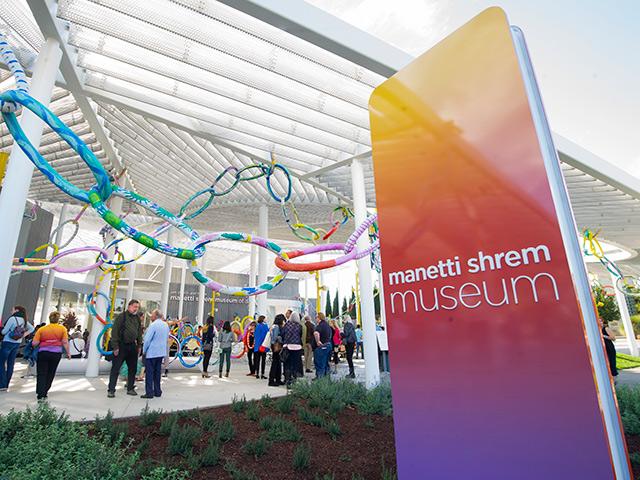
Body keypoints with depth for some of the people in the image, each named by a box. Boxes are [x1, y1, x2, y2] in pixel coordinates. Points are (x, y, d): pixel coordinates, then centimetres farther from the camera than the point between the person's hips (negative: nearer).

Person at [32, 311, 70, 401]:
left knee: (41, 374, 6)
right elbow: (65, 342, -5)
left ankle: (40, 395, -2)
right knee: (50, 374, 15)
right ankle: (44, 393, 22)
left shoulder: (41, 329, 0)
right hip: (56, 353, 0)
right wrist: (68, 353, 4)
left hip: (43, 353, 0)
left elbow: (35, 343, -4)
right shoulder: (62, 329, -1)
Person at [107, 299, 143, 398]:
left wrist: (139, 345, 12)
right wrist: (115, 346, -14)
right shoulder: (121, 316, -8)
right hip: (121, 346, -6)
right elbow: (114, 332, -10)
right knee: (115, 368, 0)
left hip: (132, 346, 6)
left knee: (132, 368, 10)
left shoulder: (137, 318, 10)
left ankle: (130, 388, 21)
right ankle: (111, 390, 9)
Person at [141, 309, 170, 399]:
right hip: (161, 352, 7)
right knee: (157, 372, 14)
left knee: (149, 373, 2)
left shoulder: (153, 325, -16)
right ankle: (157, 391, 19)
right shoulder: (166, 325, 7)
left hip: (151, 353, -7)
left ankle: (149, 393, 4)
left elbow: (147, 339, -15)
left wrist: (144, 351, -3)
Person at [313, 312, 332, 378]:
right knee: (326, 363, 18)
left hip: (321, 346, -9)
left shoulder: (320, 325, -18)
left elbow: (316, 333, -38)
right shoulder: (327, 325, 13)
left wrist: (318, 341, -27)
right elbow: (330, 334, 28)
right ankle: (326, 375, 24)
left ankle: (319, 377, 1)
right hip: (329, 344, 9)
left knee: (319, 363, -2)